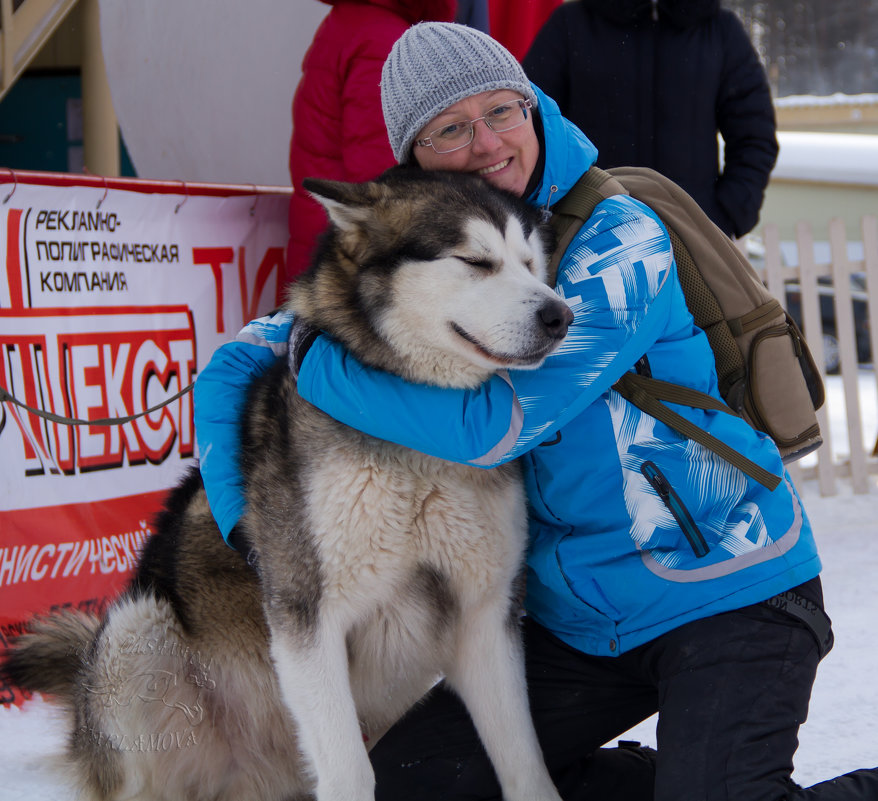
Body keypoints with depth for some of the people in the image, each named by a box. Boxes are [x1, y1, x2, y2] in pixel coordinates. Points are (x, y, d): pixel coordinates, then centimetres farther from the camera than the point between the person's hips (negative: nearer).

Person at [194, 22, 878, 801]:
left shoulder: (619, 241, -16)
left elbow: (494, 426, -24)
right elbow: (231, 369, 6)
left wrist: (316, 360, -16)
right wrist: (248, 527, -7)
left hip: (729, 589, -7)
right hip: (577, 613, 7)